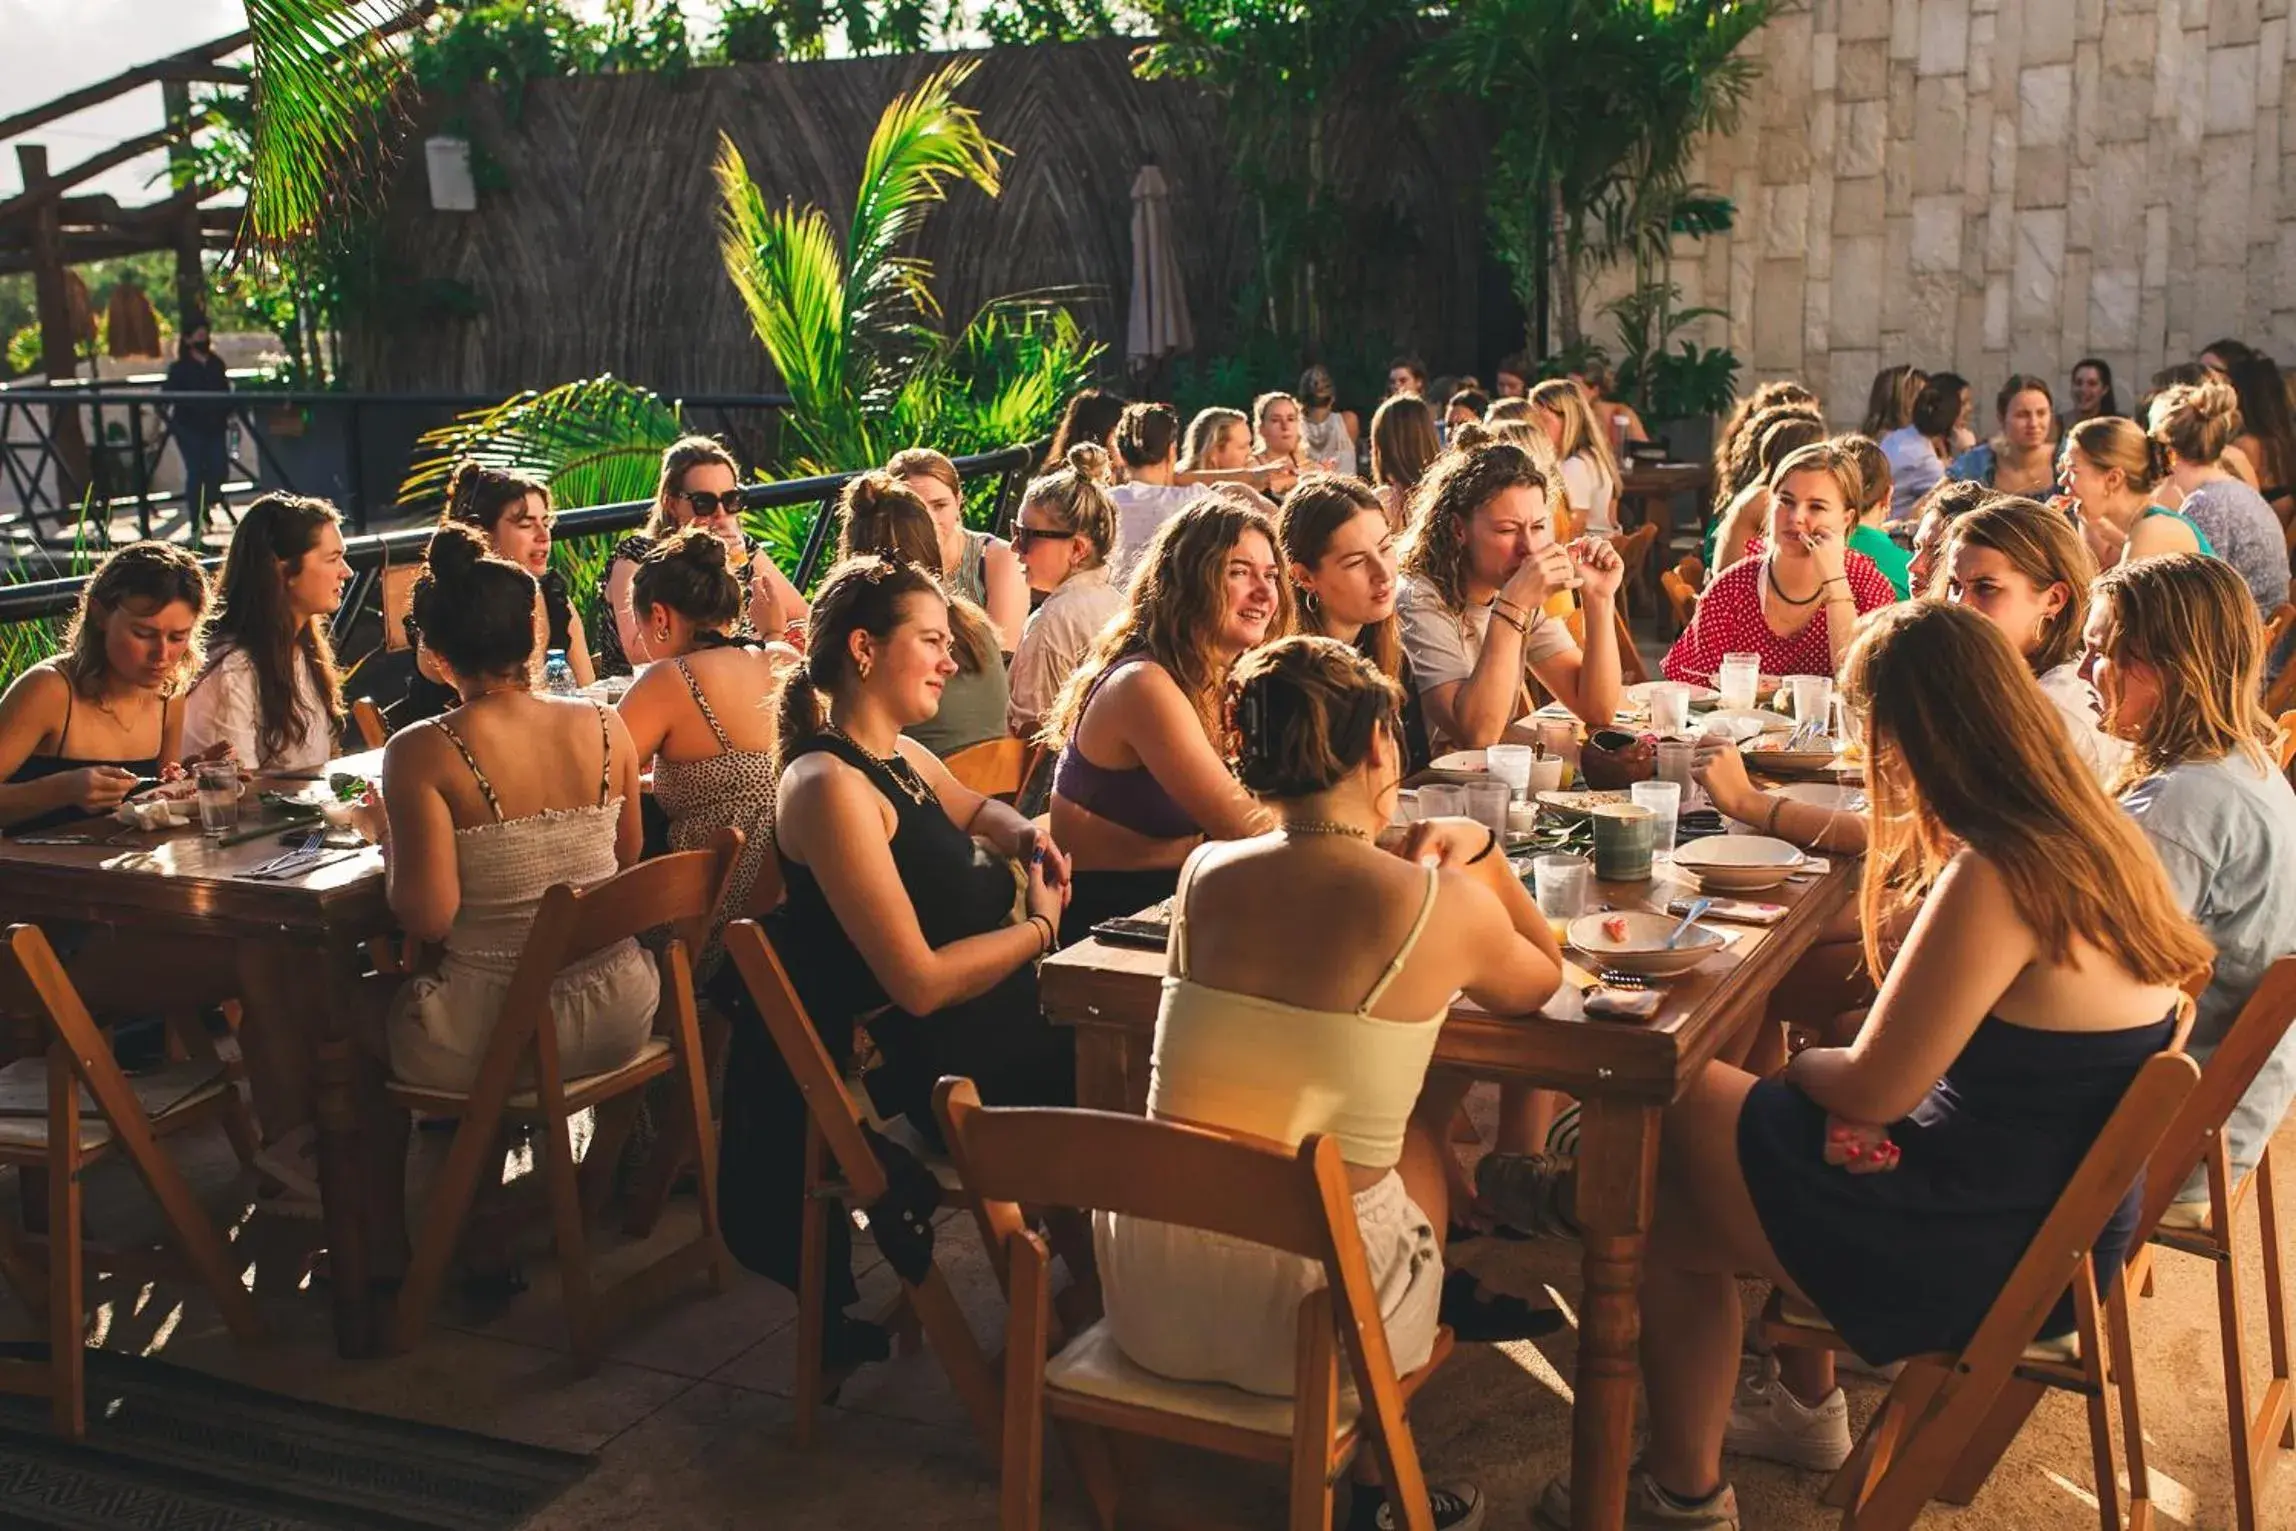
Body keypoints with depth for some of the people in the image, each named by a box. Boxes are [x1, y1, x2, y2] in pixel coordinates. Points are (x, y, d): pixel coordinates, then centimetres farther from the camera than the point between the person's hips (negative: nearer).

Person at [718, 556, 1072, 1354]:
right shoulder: (829, 786, -19)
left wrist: (1025, 836, 11)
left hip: (972, 1023, 9)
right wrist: (1040, 926, -9)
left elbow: (974, 809, 34)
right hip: (914, 1061, -9)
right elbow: (920, 981, -22)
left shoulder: (904, 757, 9)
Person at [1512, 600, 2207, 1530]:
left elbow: (1870, 1090, -19)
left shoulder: (1998, 879, -29)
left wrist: (1800, 1063, -2)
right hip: (2058, 1204, 9)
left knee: (1670, 1225, 3)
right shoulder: (2089, 833, -1)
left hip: (2001, 1252, -9)